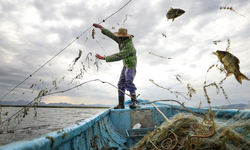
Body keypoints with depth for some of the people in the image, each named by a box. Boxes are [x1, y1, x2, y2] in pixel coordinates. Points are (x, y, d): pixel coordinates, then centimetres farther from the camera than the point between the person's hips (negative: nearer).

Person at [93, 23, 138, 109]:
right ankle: (121, 104, 3)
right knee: (121, 84, 2)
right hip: (125, 65, 9)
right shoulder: (122, 40, 1)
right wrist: (101, 27, 8)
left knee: (129, 82, -27)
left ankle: (134, 102, -21)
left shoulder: (128, 47, -28)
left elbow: (118, 57, -33)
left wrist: (103, 58, -32)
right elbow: (111, 35, 9)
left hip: (131, 66, -9)